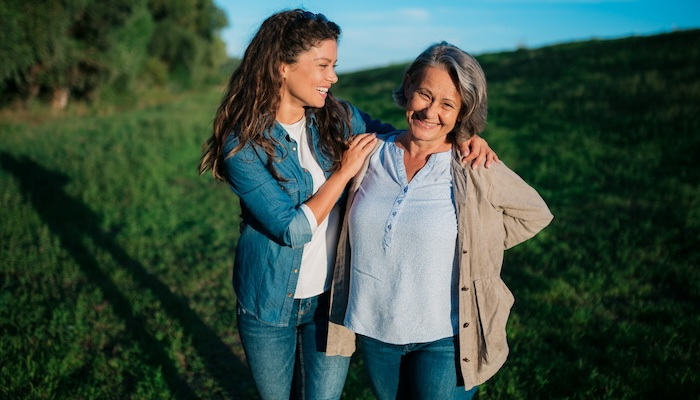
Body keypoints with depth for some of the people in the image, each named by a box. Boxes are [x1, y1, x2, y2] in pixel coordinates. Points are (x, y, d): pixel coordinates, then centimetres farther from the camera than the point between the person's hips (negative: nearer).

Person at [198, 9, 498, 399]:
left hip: (332, 296, 2)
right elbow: (292, 230, -23)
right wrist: (345, 171, -20)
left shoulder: (338, 117, -6)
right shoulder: (243, 143, -18)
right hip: (270, 304, -2)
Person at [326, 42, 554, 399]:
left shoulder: (476, 170, -11)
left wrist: (476, 246, -2)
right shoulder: (371, 155, -2)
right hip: (373, 330, 4)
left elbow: (535, 214, 2)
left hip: (445, 339, -3)